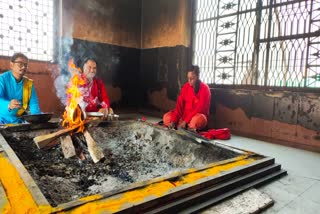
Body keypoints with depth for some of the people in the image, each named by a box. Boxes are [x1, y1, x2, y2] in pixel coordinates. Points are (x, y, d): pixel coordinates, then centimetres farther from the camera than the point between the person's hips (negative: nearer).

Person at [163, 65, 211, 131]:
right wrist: (174, 120, -19)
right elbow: (179, 104, -6)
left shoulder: (204, 88, -13)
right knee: (166, 117, -14)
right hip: (184, 114, 6)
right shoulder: (185, 86, 2)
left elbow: (200, 108, -20)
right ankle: (189, 127, -16)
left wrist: (186, 121, -26)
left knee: (196, 120, -41)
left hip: (198, 116, -5)